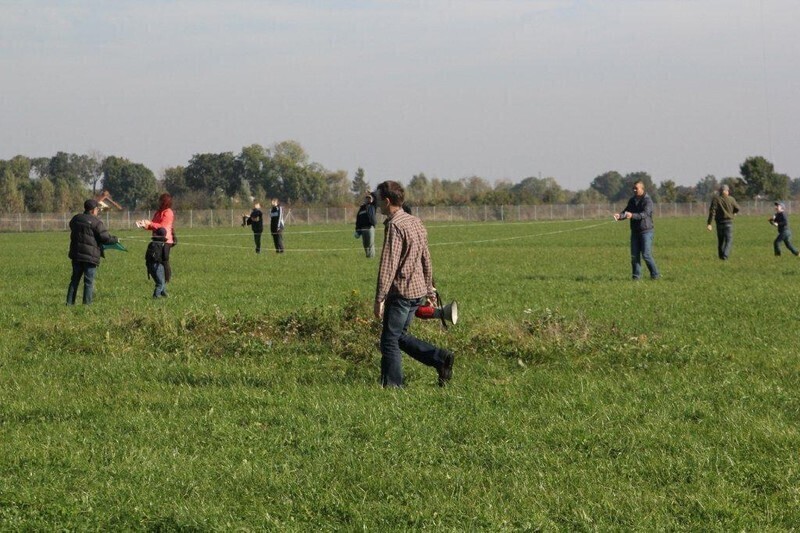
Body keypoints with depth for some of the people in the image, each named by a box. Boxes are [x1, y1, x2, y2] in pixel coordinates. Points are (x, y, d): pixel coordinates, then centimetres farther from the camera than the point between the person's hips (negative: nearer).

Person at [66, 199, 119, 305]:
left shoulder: (75, 219, 8)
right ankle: (87, 304, -3)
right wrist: (115, 240, 5)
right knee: (89, 282, -1)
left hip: (76, 254, 6)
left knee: (75, 280, 14)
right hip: (90, 256, -6)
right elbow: (105, 237, -14)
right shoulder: (96, 222, -12)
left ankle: (69, 303, 13)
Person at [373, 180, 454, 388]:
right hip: (418, 291, 9)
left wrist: (379, 298, -19)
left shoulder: (395, 225, -16)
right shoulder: (416, 222, 13)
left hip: (401, 292, -9)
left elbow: (388, 265, -20)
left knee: (389, 341, 0)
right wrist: (429, 292, 25)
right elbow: (426, 260, 19)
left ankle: (392, 386, 3)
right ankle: (440, 357, 9)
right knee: (399, 336, 18)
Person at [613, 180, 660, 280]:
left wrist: (632, 215, -41)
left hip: (646, 231, -6)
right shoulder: (632, 200, 11)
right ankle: (636, 276, 8)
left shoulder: (647, 200, -11)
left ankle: (655, 275, 2)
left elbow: (645, 214, -25)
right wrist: (619, 216, -18)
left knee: (646, 255, -10)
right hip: (635, 231, 6)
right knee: (634, 255, 2)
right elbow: (626, 212, 6)